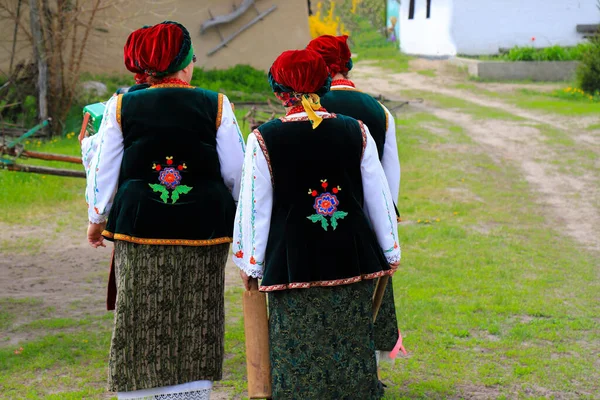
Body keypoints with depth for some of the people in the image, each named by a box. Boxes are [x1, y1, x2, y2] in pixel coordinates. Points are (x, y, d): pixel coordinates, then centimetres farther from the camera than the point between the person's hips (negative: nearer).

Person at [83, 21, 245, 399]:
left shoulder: (121, 107, -2)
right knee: (196, 324, 10)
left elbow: (103, 172, 3)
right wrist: (240, 216, 18)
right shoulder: (217, 105, -4)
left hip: (140, 226, 0)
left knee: (142, 322, 10)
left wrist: (97, 219, 19)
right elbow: (236, 173, 0)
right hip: (203, 227, 0)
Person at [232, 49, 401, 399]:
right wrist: (391, 252, 16)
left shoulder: (263, 140, -8)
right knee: (353, 348, 14)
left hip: (292, 262, -2)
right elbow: (379, 199, 5)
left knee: (297, 358, 6)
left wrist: (250, 263, 6)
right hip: (352, 260, 3)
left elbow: (254, 207, -5)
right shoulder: (357, 132, -1)